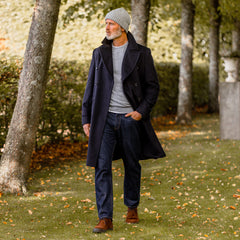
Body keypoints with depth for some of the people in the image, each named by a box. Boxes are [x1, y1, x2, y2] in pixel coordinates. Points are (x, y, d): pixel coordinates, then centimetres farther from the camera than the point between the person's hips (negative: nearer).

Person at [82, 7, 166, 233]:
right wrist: (86, 119, 7)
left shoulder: (141, 53, 1)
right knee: (102, 167, -8)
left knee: (132, 166, 9)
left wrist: (142, 111, -10)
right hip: (105, 118, 1)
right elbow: (91, 87, 11)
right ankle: (105, 218, -6)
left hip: (130, 118, -1)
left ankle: (132, 208, 30)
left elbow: (152, 86, 3)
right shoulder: (99, 53, 8)